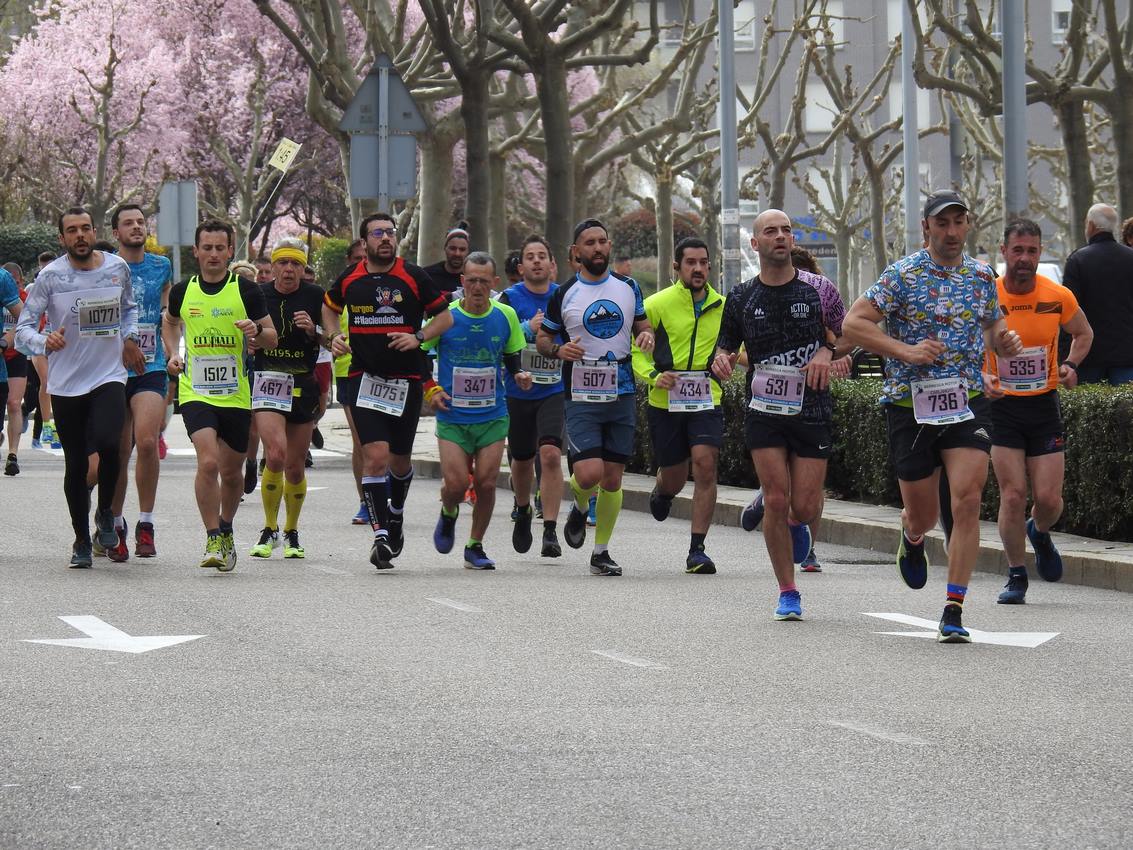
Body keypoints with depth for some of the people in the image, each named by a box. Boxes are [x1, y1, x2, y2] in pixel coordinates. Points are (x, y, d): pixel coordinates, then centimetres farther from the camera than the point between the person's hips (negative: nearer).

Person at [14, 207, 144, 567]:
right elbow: (22, 328, -6)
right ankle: (81, 541, 20)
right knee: (75, 465, 4)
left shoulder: (118, 267, 2)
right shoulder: (51, 276, -7)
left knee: (108, 443, -23)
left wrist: (129, 338, 7)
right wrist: (44, 342, -27)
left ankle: (105, 513, 4)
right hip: (66, 384, 0)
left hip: (109, 376, 0)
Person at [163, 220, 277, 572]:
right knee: (208, 462, -20)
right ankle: (214, 541, -14)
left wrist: (256, 333, -19)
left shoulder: (247, 290, -2)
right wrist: (172, 354, 9)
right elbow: (170, 322, 26)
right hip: (195, 393, 0)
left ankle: (225, 530, 36)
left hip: (236, 394, 0)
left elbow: (272, 338, 3)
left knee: (231, 471, 10)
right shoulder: (182, 291, 4)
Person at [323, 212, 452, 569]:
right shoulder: (350, 279, 4)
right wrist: (335, 337, 5)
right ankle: (380, 533, -12)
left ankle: (396, 513, 41)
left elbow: (445, 316, 5)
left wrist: (418, 337, -11)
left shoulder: (414, 277, -2)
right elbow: (330, 307, 24)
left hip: (406, 379, 0)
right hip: (364, 377, 0)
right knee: (375, 455, -15)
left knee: (400, 460, 11)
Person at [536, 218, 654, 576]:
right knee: (589, 473, -16)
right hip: (582, 397, -3)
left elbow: (643, 325, 18)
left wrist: (647, 335, -5)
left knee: (612, 479, 5)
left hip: (622, 395, 3)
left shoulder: (628, 287, 8)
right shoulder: (564, 294, 0)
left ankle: (601, 552, 17)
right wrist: (559, 350, -13)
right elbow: (542, 338, 9)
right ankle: (580, 508, 19)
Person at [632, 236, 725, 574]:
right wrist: (653, 375, -16)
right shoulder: (657, 304, -5)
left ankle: (697, 550, -10)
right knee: (673, 479, 8)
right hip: (665, 403, -1)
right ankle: (661, 491, 50)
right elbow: (633, 348, 0)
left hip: (706, 401, 1)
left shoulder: (722, 306, 5)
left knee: (705, 464, -17)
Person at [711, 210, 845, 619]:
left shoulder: (817, 291, 2)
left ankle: (794, 523, 35)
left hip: (812, 411, 0)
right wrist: (721, 362, -13)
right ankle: (788, 593, 2)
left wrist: (826, 352, -12)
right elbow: (726, 351, 11)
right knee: (776, 500, -9)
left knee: (804, 507, -4)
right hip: (764, 412, 0)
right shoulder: (741, 299, 5)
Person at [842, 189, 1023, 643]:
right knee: (924, 515, 8)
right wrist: (906, 351, -19)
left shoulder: (982, 276, 8)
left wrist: (1004, 342, 0)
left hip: (969, 402, 2)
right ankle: (911, 536, 48)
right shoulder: (903, 275, -6)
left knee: (967, 501, -15)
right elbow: (852, 324, -10)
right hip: (912, 405, -2)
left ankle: (953, 612, -10)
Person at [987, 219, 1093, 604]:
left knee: (1049, 499, -2)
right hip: (999, 405, -2)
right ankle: (1016, 575, 7)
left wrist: (1070, 365, -3)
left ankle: (1039, 534, 34)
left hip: (1043, 403, 2)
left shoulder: (1059, 297, -5)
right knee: (1013, 493, -10)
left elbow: (1083, 333, 15)